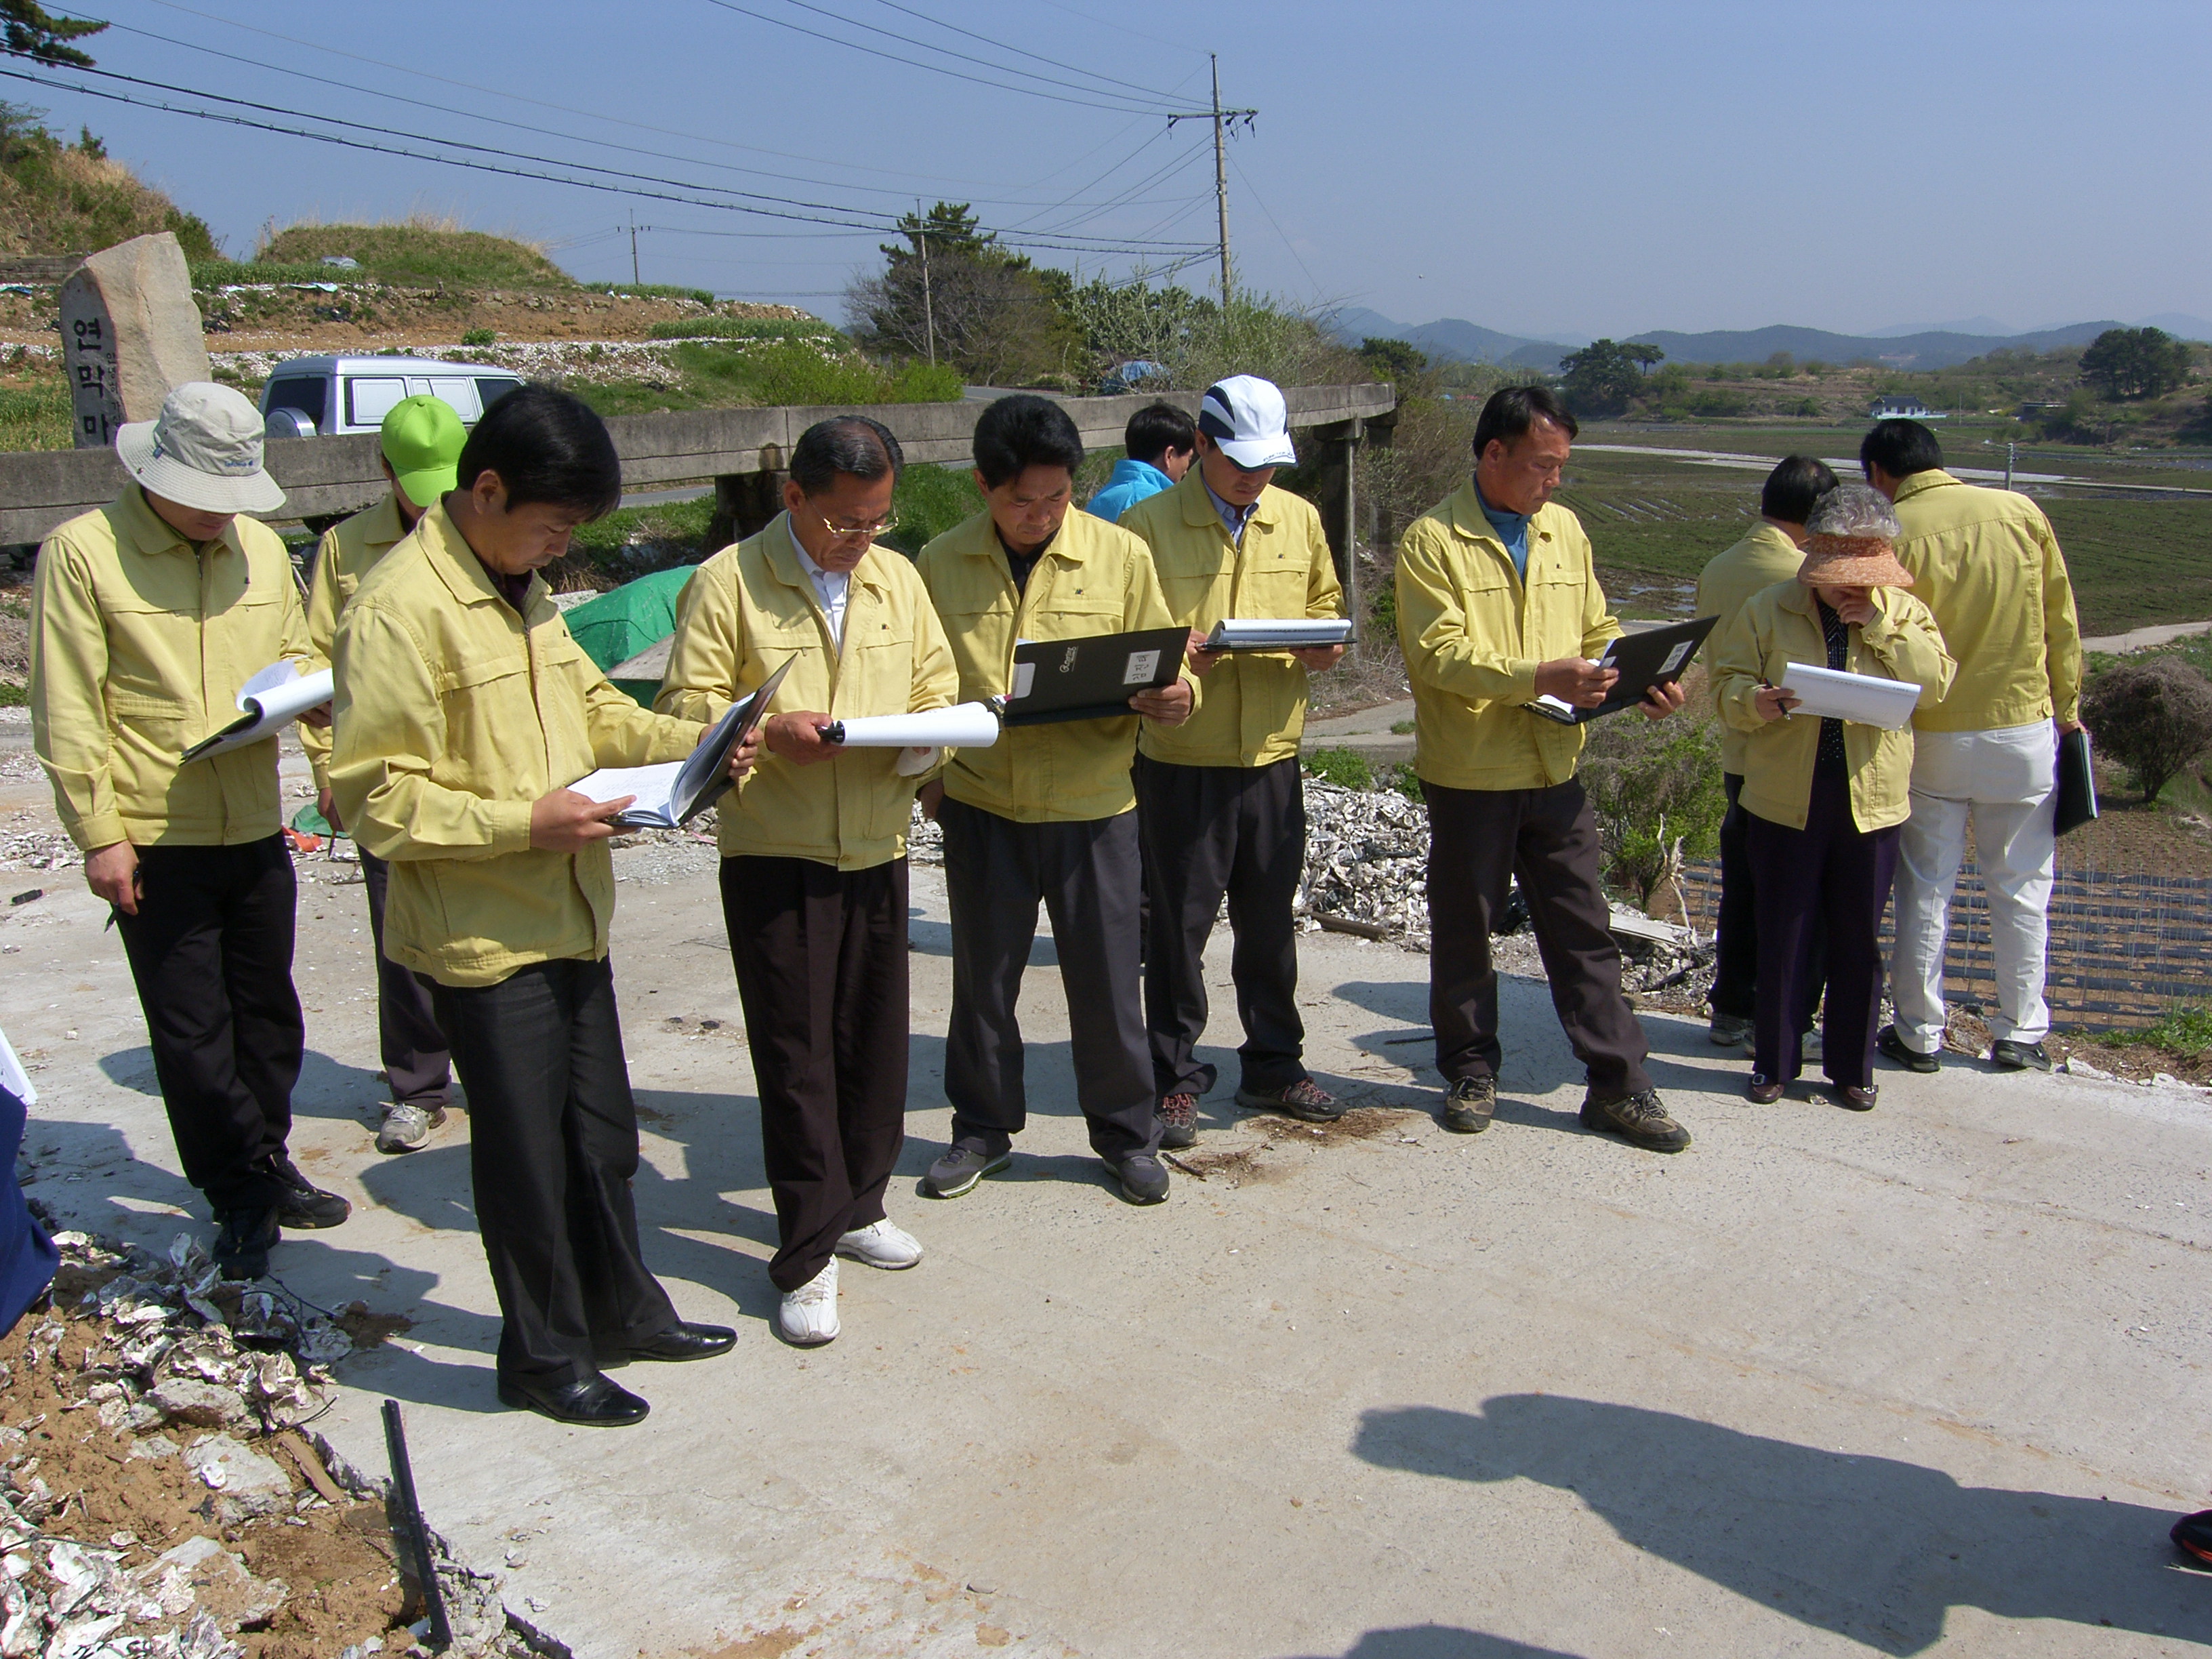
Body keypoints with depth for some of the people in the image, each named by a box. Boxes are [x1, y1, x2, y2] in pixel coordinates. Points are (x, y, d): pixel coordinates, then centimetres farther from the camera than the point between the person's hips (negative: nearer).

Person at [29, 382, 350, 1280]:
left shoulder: (261, 548, 7)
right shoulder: (83, 550, -9)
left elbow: (292, 652, 21)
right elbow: (67, 709, -9)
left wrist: (313, 692, -2)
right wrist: (99, 834, -12)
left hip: (255, 831, 5)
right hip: (154, 843, -5)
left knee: (267, 1012, 15)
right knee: (192, 1031, 3)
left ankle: (263, 1167, 33)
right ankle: (243, 1190, 17)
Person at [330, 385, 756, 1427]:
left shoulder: (524, 590, 10)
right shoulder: (401, 608, -18)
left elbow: (593, 709, 19)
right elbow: (375, 797, -20)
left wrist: (692, 744, 2)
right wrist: (522, 823, -26)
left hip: (570, 916, 8)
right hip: (482, 938, -8)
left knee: (602, 1134, 19)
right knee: (525, 1152, 6)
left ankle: (623, 1312, 37)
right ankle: (544, 1357, 25)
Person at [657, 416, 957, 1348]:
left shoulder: (897, 580, 11)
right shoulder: (729, 580, -4)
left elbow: (937, 690, 15)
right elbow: (686, 703, -6)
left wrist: (924, 737, -7)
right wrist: (770, 731, -23)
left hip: (877, 851, 5)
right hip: (773, 857, -4)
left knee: (875, 1040, 12)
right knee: (795, 1056, -1)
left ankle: (857, 1207, 31)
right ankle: (807, 1255, 9)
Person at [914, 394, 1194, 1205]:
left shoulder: (1120, 555, -3)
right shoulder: (942, 565, 1)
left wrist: (1172, 696, -20)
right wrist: (928, 771, -1)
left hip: (1091, 804, -1)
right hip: (980, 804, 1)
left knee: (1105, 978, 8)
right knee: (982, 976, 13)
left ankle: (1125, 1132, 27)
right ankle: (983, 1128, 32)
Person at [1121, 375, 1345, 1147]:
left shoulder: (1299, 519, 8)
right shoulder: (1149, 523, -5)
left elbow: (1326, 605, 18)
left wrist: (1324, 648, -5)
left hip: (1273, 754, 4)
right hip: (1181, 757, -4)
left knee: (1271, 920, 14)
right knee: (1179, 922, 4)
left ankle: (1274, 1067, 30)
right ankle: (1175, 1079, 17)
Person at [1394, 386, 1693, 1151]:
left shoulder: (1563, 530, 10)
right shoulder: (1432, 541, -8)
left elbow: (1596, 631, 16)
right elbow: (1440, 654, -17)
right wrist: (1539, 676, -26)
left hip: (1554, 771, 5)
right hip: (1468, 774, -4)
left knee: (1584, 931, 8)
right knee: (1463, 931, 10)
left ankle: (1619, 1085, 16)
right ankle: (1472, 1072, 26)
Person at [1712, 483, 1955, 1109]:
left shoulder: (1903, 612, 6)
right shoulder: (1767, 609, 1)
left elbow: (1935, 682, -6)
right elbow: (1727, 683, -1)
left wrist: (1877, 624, -13)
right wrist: (1757, 702, -23)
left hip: (1870, 800, 2)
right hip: (1786, 799, -1)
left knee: (1859, 939, 9)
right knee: (1782, 936, 5)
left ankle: (1852, 1066, 23)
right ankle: (1774, 1061, 19)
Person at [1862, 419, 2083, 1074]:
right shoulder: (2021, 512, -2)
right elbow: (2061, 620, 4)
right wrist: (2068, 707, 13)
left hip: (1932, 739, -2)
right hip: (2024, 731, 2)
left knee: (1925, 891, 9)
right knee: (2021, 890, 12)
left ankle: (1920, 1035, 16)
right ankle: (2020, 1033, 19)